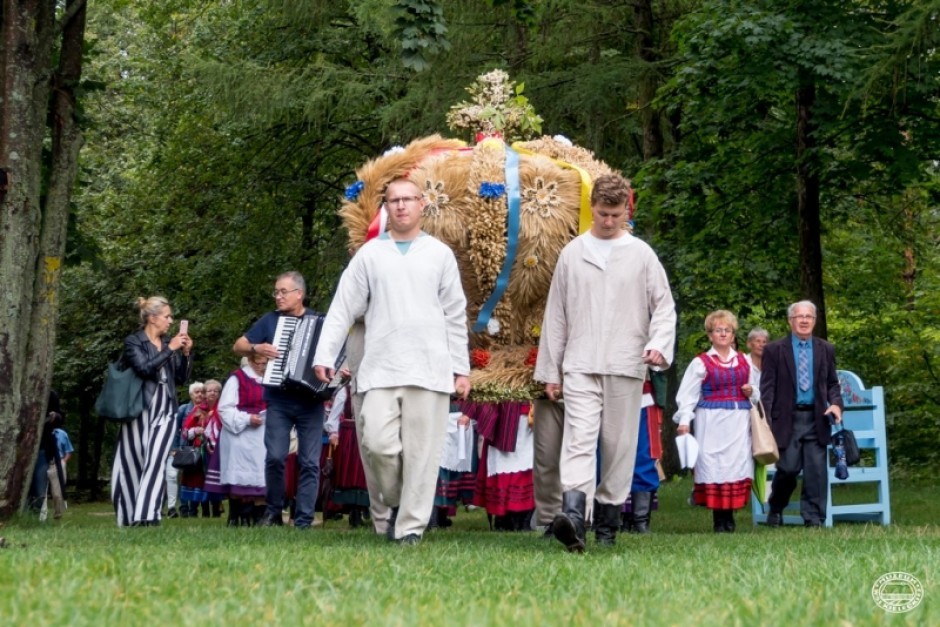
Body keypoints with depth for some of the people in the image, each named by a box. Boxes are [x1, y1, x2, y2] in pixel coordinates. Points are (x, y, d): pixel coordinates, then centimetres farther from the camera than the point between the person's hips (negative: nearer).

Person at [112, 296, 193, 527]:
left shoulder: (169, 343, 14)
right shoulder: (133, 342, 0)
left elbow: (181, 379, 15)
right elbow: (144, 368, -16)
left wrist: (186, 354, 2)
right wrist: (170, 350, -14)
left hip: (164, 411, 3)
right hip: (140, 410, -3)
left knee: (155, 462, -12)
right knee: (134, 464, 2)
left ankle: (147, 515, -20)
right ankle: (128, 517, 11)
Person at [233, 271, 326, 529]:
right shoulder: (271, 320, 9)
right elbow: (238, 346, 13)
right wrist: (257, 348, -7)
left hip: (310, 401, 0)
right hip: (279, 401, 0)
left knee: (310, 462, -3)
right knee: (275, 457, -11)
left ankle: (304, 520, 1)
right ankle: (274, 511, 7)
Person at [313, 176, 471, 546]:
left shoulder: (440, 254, 10)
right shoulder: (370, 254, 9)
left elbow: (456, 316, 11)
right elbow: (342, 310, 7)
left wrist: (461, 368, 6)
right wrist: (324, 356, -3)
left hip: (430, 371, 0)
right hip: (380, 370, 0)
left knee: (422, 453, -3)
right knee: (378, 443, -10)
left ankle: (411, 526, 4)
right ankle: (397, 502, 16)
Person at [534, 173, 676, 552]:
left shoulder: (641, 254, 7)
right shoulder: (572, 254, 10)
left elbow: (664, 306, 8)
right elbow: (555, 316, 12)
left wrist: (659, 344, -12)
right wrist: (550, 371, 10)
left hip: (626, 366, 1)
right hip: (580, 366, 0)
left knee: (620, 445, 4)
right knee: (579, 439, -16)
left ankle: (608, 520, 13)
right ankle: (573, 515, -31)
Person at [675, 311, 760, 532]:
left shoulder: (744, 362, 15)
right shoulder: (701, 363, 2)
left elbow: (756, 393, 26)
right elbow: (687, 396, -2)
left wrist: (751, 392, 4)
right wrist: (684, 421, -11)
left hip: (739, 424, 4)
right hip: (712, 422, -3)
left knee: (738, 464, -3)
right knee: (714, 467, -7)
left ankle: (729, 518, 6)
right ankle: (718, 520, -1)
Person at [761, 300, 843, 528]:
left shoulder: (826, 350, 11)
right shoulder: (774, 350, 2)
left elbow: (832, 383, 17)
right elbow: (767, 388, 0)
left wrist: (836, 403, -4)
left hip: (816, 419, 3)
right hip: (787, 420, -3)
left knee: (816, 470, -1)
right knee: (788, 468, -5)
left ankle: (813, 518, 6)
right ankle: (775, 509, 20)